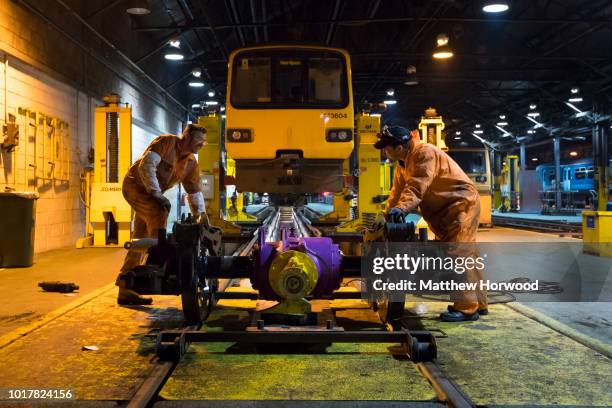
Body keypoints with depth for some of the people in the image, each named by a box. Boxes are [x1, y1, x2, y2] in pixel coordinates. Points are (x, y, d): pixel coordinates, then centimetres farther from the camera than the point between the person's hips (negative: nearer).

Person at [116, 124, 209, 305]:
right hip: (134, 185, -8)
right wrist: (157, 193, -28)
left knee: (140, 241, 5)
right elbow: (146, 165, -25)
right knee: (159, 211, -32)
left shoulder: (191, 163, 6)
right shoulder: (167, 142, -16)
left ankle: (126, 290, 10)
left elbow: (195, 191, 10)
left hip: (150, 194, 8)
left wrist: (201, 215, 1)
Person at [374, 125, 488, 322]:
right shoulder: (402, 163, 11)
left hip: (461, 203, -10)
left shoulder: (425, 153, -21)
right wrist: (387, 216, 1)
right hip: (447, 209, 10)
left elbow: (417, 186, -33)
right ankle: (478, 303, 22)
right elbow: (397, 191, 8)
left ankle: (467, 308, -14)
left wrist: (401, 207, -44)